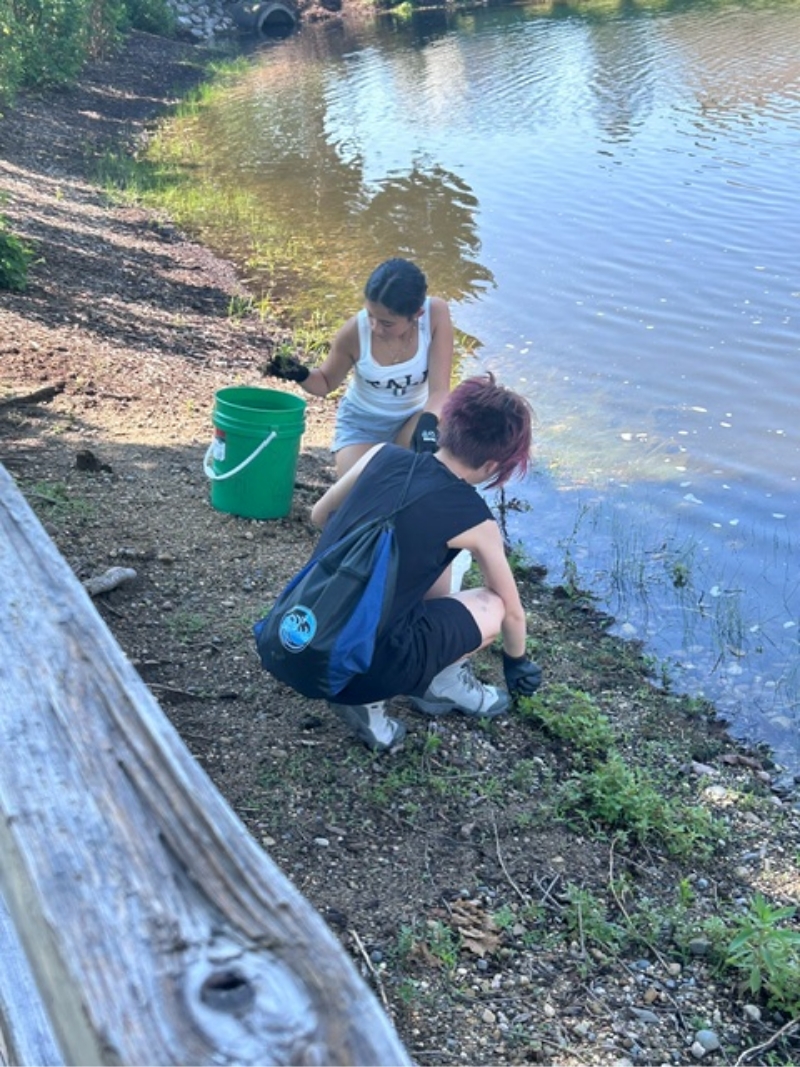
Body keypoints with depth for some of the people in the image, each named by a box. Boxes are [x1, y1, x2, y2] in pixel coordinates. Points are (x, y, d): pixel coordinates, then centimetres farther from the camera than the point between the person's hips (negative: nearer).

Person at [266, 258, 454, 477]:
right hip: (362, 423, 0)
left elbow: (439, 390, -26)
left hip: (412, 418, 0)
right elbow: (326, 382, -4)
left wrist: (428, 423, -48)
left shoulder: (436, 313, -26)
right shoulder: (354, 331, -24)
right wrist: (301, 375, -27)